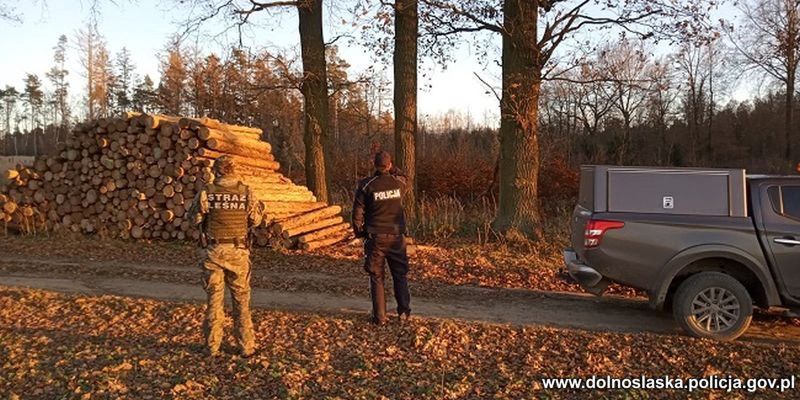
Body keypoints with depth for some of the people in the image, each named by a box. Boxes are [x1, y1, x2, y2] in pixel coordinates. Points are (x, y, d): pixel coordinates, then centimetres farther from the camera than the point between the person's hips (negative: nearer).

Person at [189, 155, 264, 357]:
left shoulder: (206, 192, -8)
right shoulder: (246, 192, -6)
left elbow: (195, 217, 4)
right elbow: (255, 220, 3)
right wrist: (261, 208, 23)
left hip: (214, 251, 0)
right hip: (238, 251, 0)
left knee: (214, 298, 9)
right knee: (241, 299, 9)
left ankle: (213, 346, 17)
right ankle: (246, 345, 13)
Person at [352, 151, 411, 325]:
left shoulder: (366, 185, -9)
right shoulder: (400, 182, -3)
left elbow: (358, 212, -6)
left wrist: (359, 232, 7)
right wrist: (393, 169, 13)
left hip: (375, 238, -1)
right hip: (396, 237, 2)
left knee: (376, 277, 7)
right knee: (400, 275, 15)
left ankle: (379, 316, 8)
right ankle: (404, 312, 13)